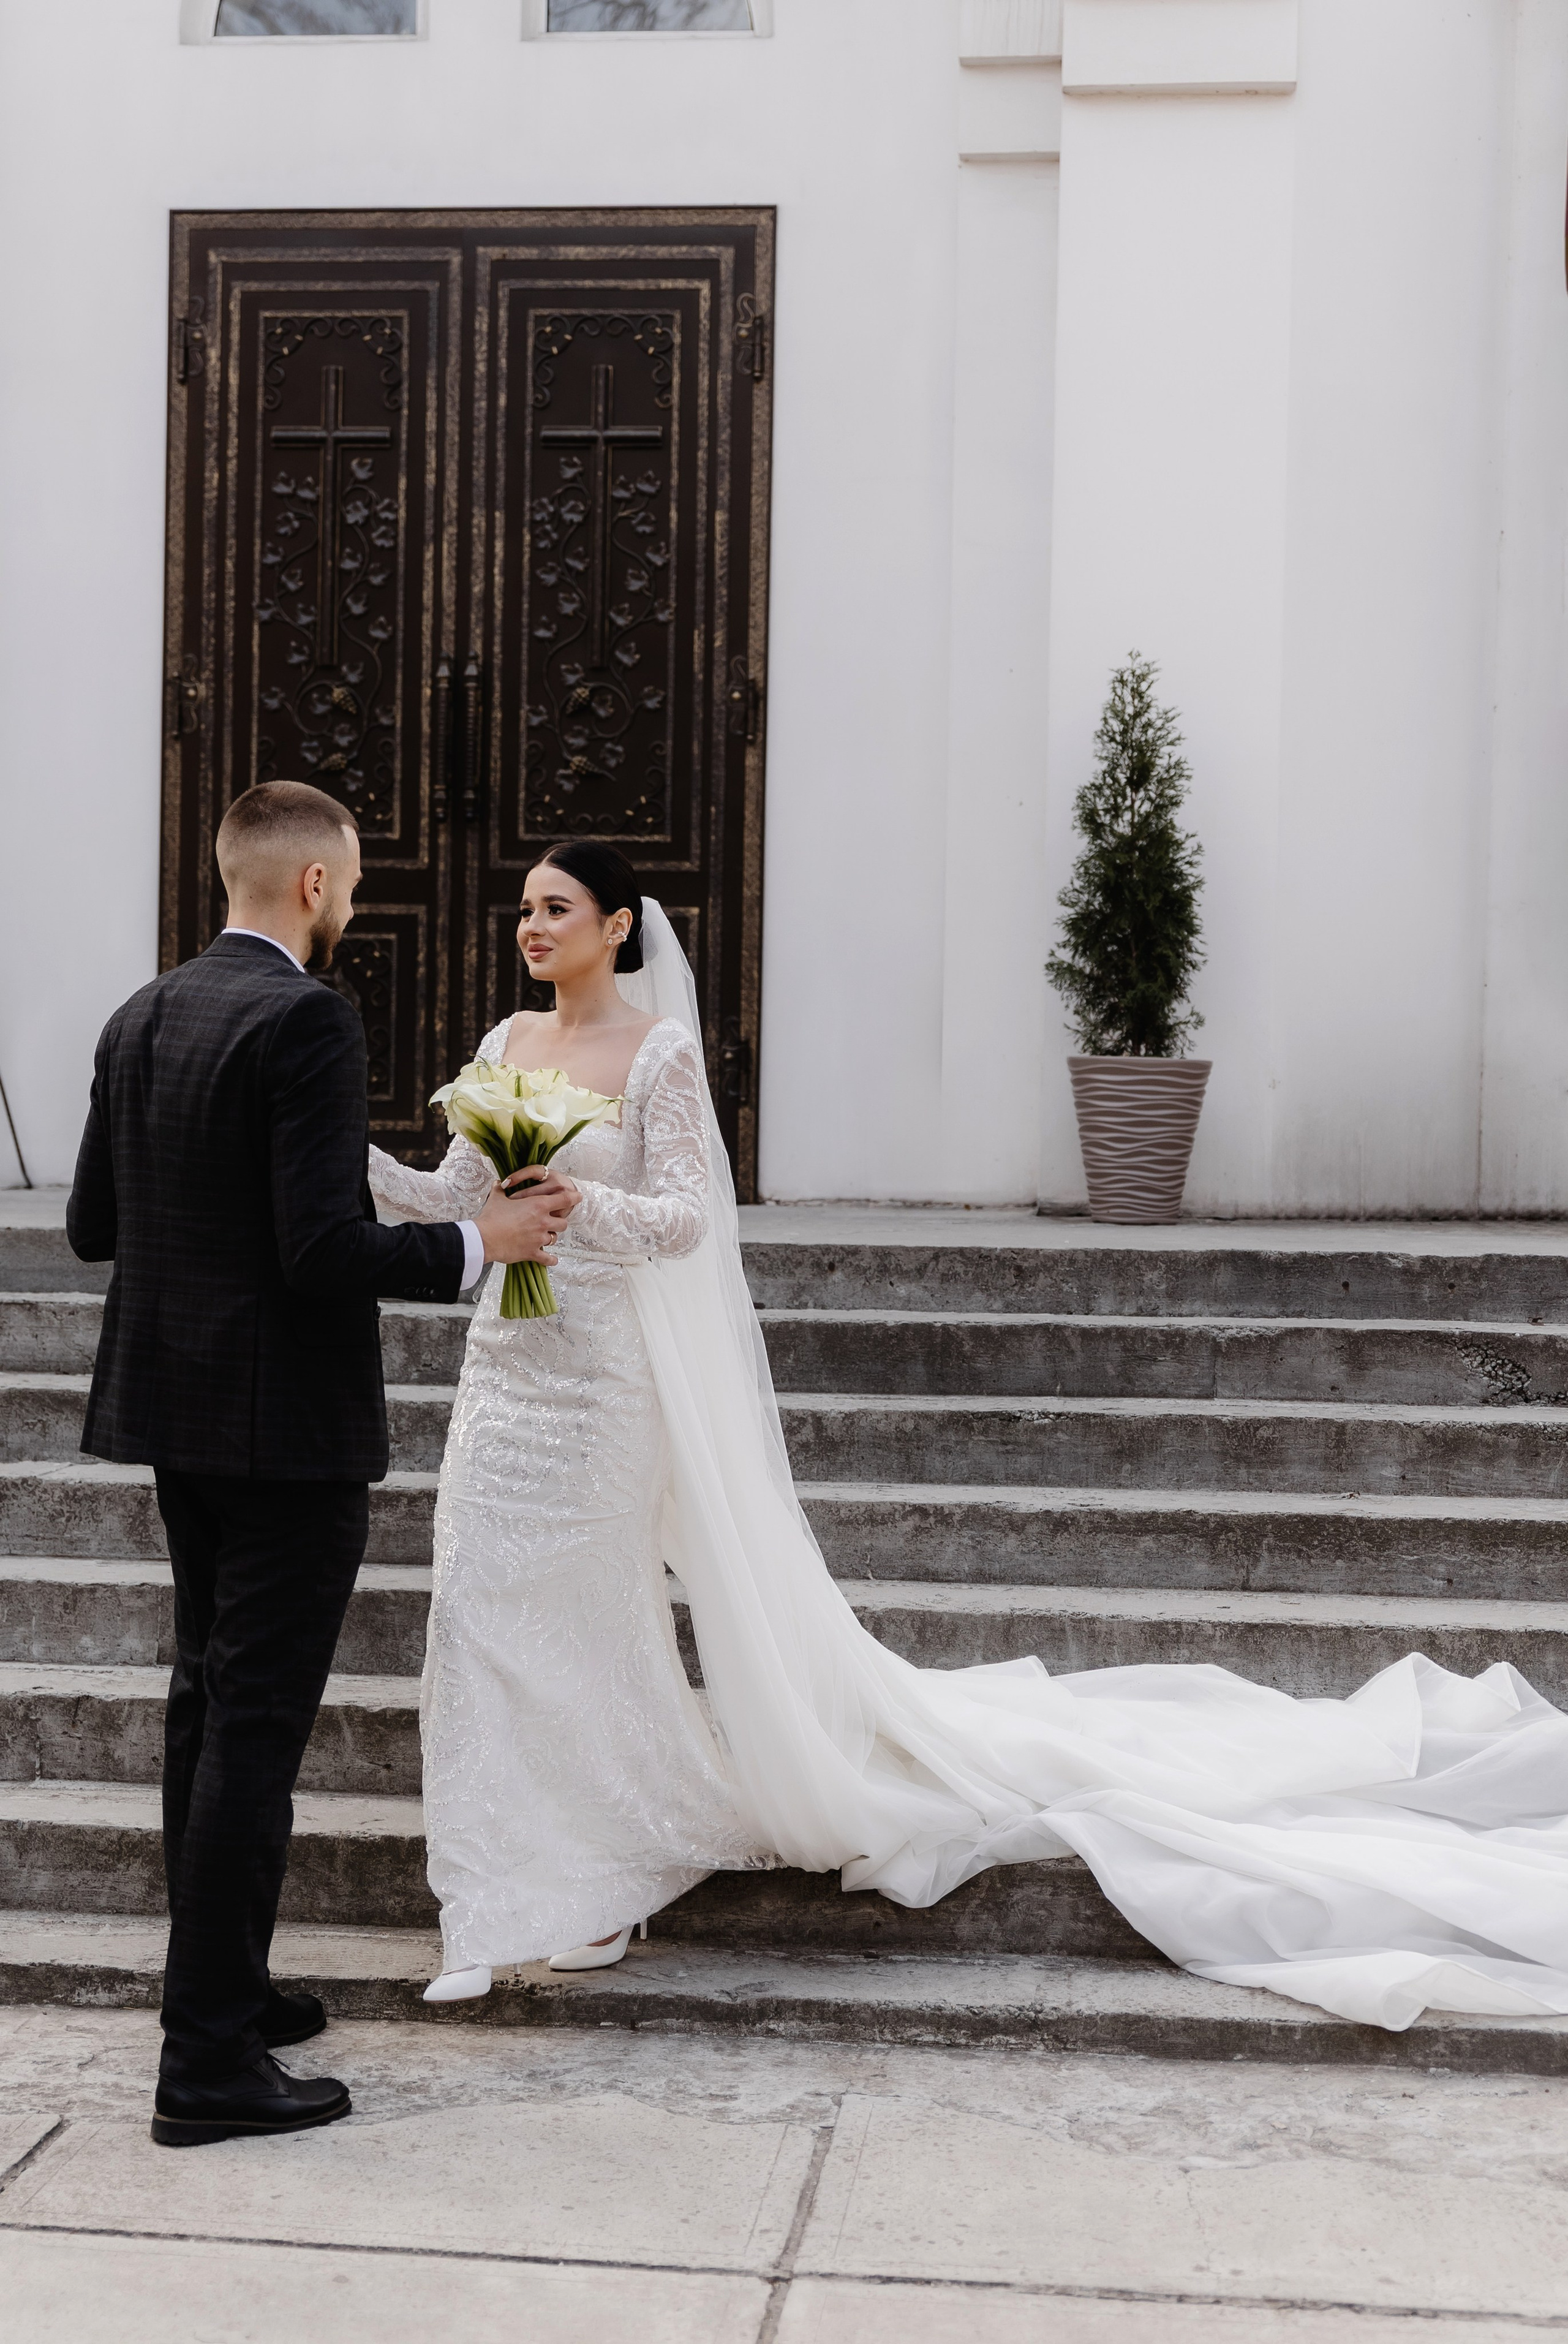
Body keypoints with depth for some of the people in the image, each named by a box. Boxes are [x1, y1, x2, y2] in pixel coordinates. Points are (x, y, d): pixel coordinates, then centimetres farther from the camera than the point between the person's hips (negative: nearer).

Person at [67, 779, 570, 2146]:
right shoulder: (306, 1022, -18)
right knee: (257, 1725, -3)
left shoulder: (143, 1019, 8)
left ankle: (220, 1991, 31)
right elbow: (328, 1252, -24)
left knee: (209, 1705, 18)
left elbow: (92, 1225, 11)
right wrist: (478, 1244, -10)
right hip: (287, 1423, -9)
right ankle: (210, 2060, 3)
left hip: (178, 1415, 9)